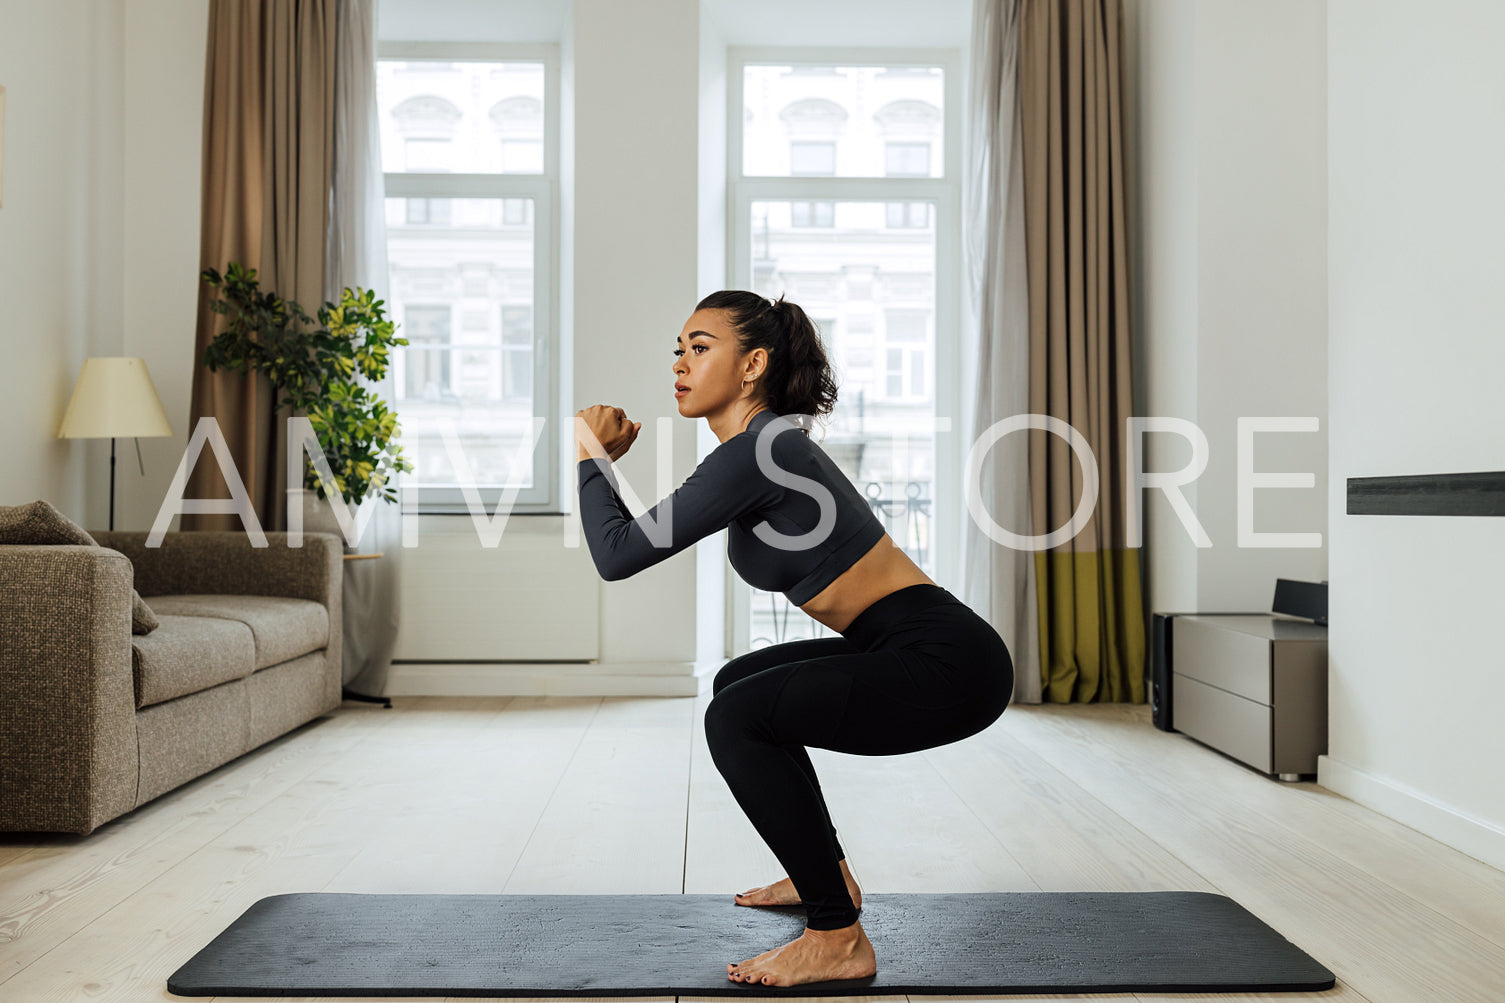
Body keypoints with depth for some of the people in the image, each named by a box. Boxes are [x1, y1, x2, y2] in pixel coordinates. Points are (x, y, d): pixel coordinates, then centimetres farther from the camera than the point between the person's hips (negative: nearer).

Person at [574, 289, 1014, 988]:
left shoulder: (757, 452, -18)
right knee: (738, 683, 22)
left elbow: (618, 555, -18)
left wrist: (591, 454, -5)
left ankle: (839, 940, -7)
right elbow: (646, 542, 23)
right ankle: (826, 873, 33)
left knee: (738, 717, -20)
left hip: (949, 665, -10)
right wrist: (607, 458, 12)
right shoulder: (762, 445, 11)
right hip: (908, 651, 10)